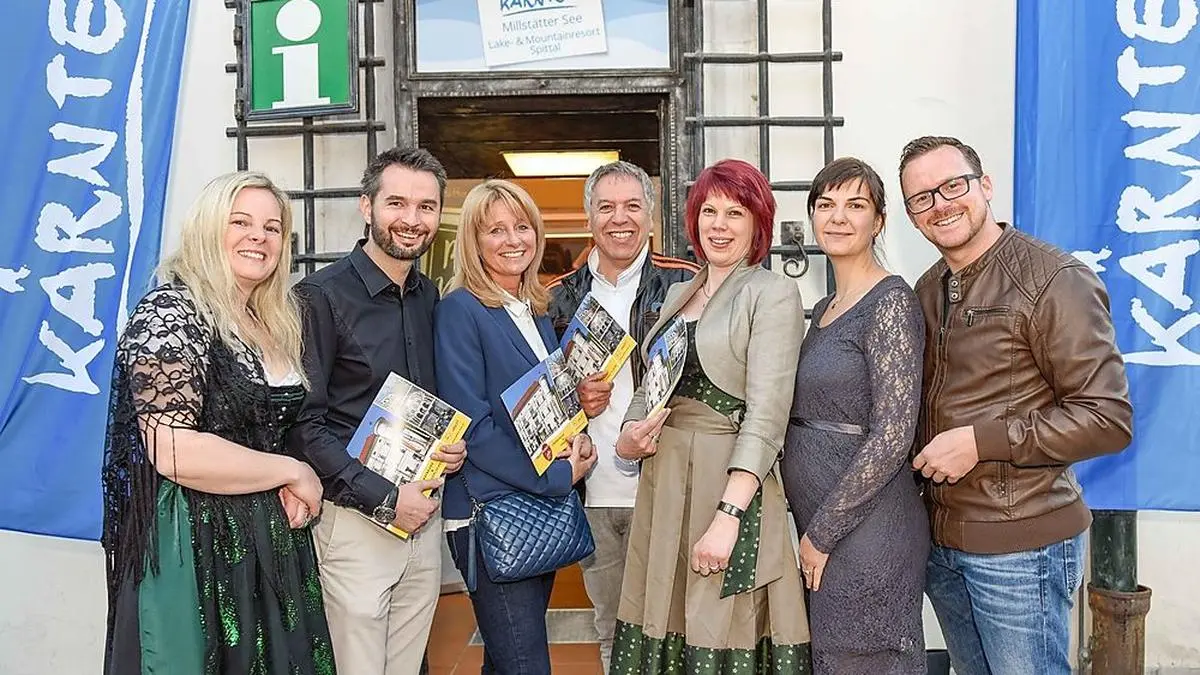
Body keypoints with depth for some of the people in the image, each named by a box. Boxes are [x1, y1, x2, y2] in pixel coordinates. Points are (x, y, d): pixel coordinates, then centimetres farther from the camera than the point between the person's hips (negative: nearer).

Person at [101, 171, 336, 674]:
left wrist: (294, 490, 0)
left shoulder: (269, 323, 10)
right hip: (199, 548, -8)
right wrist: (292, 472, -14)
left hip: (272, 539, 8)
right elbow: (174, 454, -24)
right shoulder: (169, 314, -14)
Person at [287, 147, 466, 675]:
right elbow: (303, 424, -14)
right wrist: (384, 498, -16)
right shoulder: (323, 295, -11)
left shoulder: (431, 297, 9)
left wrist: (454, 445, 0)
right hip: (355, 520, -6)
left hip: (423, 514, 6)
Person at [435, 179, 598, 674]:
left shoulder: (537, 311, 11)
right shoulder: (459, 311, -11)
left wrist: (576, 440, -3)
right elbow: (473, 428, -16)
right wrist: (557, 477, -15)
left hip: (545, 507, 7)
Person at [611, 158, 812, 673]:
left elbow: (766, 412, -15)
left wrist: (728, 515, -22)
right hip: (662, 481, 6)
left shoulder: (773, 294, -6)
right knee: (665, 624, 11)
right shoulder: (678, 294, 14)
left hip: (729, 481, -6)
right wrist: (629, 434, 0)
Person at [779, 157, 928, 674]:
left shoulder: (891, 303, -13)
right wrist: (811, 528, 7)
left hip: (865, 529, -8)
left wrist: (822, 533, -15)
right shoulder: (824, 308, 12)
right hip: (817, 526, 8)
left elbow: (892, 437, -19)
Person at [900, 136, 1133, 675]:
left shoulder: (1054, 281, -13)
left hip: (1020, 545, -6)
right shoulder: (928, 291, 9)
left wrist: (980, 441, -21)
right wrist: (920, 460, 2)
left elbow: (1108, 417, -17)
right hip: (941, 540, 7)